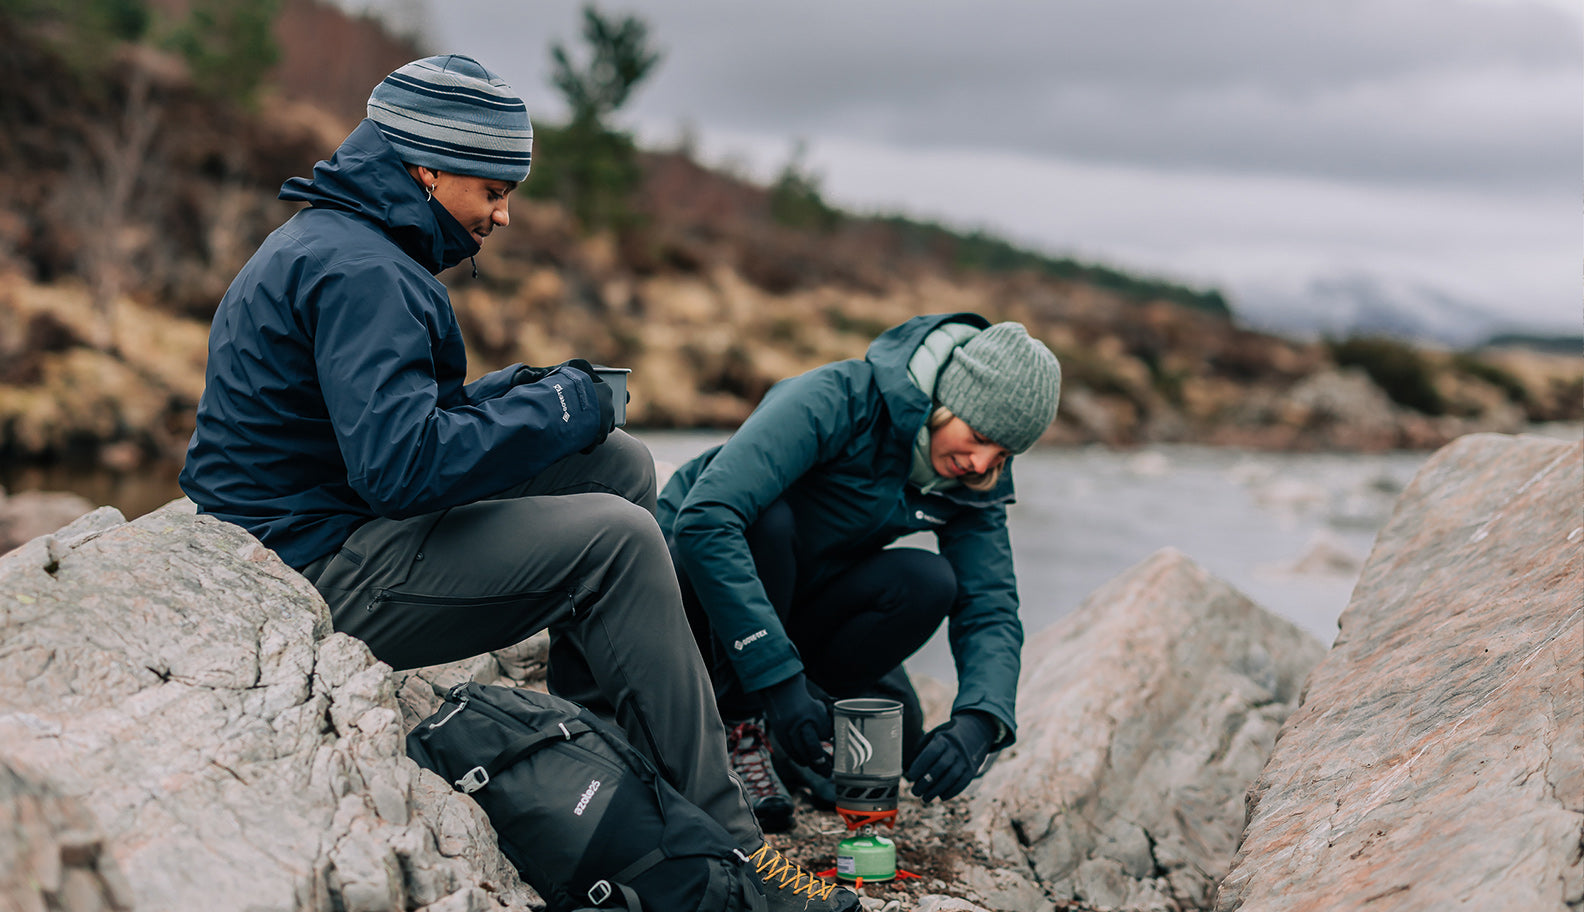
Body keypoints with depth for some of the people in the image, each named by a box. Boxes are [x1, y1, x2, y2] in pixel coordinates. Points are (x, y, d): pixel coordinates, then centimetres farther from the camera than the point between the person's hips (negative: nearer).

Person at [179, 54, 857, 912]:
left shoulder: (326, 241, 16)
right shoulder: (361, 272, -19)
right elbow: (401, 466, -30)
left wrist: (518, 390, 7)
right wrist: (555, 408, -16)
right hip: (323, 575, -11)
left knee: (620, 465, 7)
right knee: (615, 540, -21)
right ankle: (719, 842, -16)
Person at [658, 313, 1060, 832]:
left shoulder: (972, 484, -9)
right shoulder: (835, 401, -30)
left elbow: (990, 608, -13)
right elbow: (704, 520, -41)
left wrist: (978, 720, -34)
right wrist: (776, 673, -44)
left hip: (792, 605, 5)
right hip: (698, 580, -5)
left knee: (929, 583, -21)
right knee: (768, 517, -35)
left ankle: (773, 727, 0)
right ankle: (736, 726, -15)